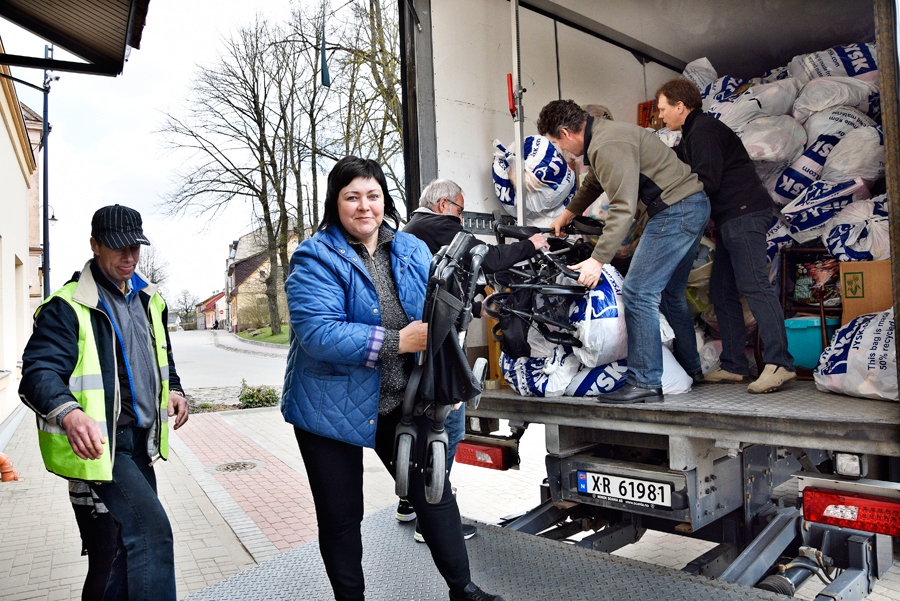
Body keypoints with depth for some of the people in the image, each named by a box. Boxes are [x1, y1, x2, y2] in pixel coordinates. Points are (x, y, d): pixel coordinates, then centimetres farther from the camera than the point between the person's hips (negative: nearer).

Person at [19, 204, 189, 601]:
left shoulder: (149, 300, 12)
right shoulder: (67, 306, -12)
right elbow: (39, 371, -19)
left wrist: (174, 390, 6)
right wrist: (69, 412, -39)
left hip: (139, 441, 8)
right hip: (99, 443, -8)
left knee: (139, 536, 17)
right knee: (151, 529, -16)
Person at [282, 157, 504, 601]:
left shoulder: (412, 251, 4)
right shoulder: (316, 259, -13)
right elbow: (317, 333, -26)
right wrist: (398, 342, -27)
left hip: (401, 401, 5)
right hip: (333, 408, -4)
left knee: (435, 492, 13)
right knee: (341, 516, 11)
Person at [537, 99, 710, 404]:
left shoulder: (608, 147, -20)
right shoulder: (601, 134, 14)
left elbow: (623, 208, -27)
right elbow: (593, 184, 32)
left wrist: (598, 259, -27)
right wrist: (565, 216, 44)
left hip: (676, 211, -11)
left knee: (638, 292, -12)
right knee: (669, 293, 18)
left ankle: (645, 383, -8)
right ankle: (690, 368, 30)